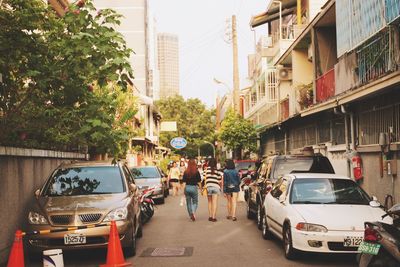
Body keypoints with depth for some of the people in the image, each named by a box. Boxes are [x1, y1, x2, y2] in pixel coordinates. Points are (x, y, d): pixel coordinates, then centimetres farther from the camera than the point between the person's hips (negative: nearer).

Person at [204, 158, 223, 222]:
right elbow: (220, 181, 7)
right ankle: (214, 217, -2)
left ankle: (210, 216, 15)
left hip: (208, 186, 0)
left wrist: (205, 187, 1)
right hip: (216, 187, 0)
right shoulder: (218, 170, 6)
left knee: (210, 202, 14)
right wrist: (221, 187, 24)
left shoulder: (207, 169, 4)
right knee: (215, 202, 2)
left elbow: (205, 178, -2)